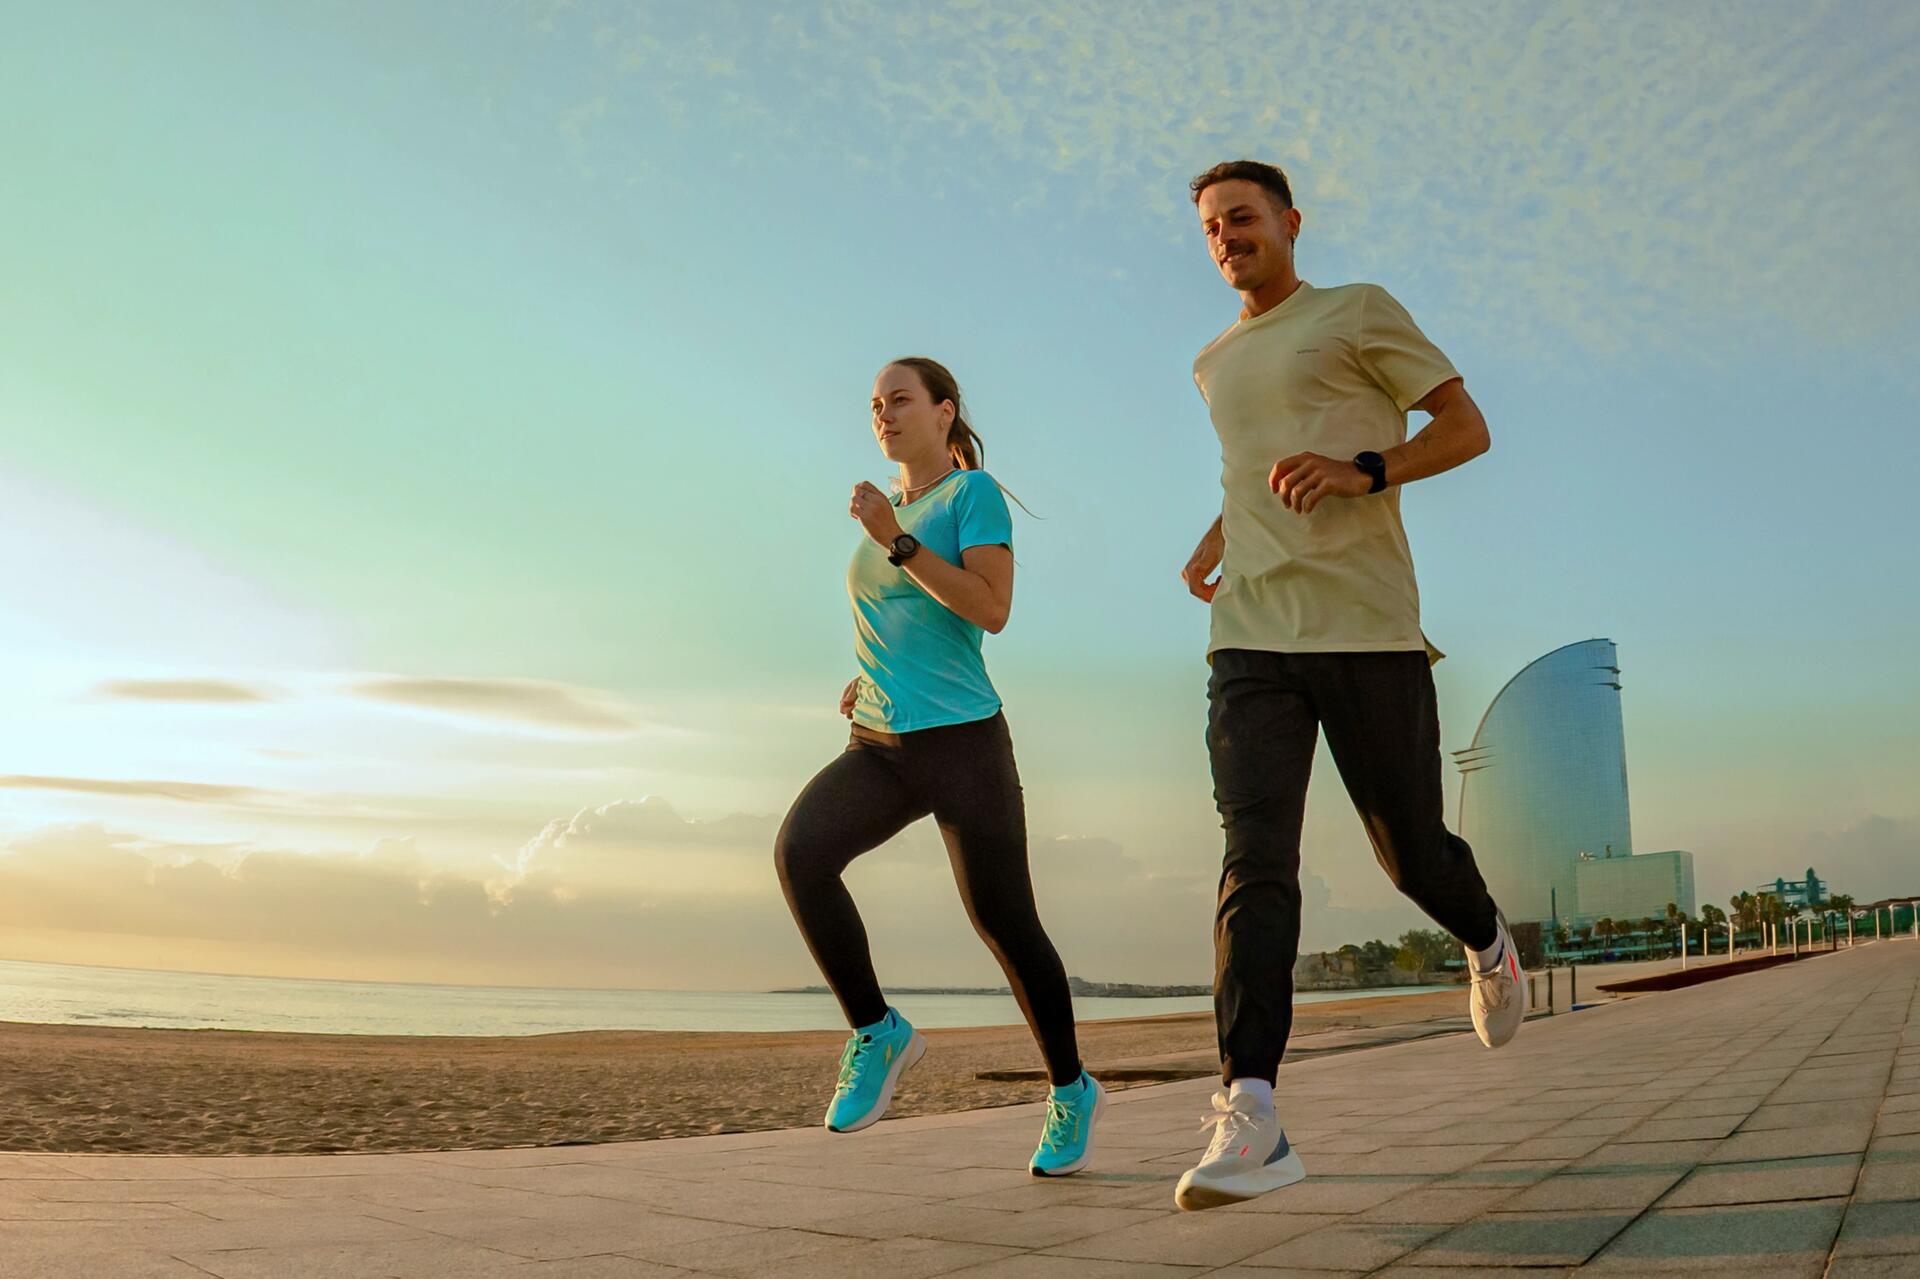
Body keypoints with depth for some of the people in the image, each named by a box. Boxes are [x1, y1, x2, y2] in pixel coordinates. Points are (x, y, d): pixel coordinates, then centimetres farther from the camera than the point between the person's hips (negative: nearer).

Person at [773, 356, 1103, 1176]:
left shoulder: (975, 493, -2)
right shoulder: (890, 511, 17)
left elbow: (991, 611, -16)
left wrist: (896, 542, -20)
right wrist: (867, 679, 12)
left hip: (964, 741, -5)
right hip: (880, 748, 5)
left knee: (1004, 923, -2)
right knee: (799, 849, -22)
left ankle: (1071, 1090, 20)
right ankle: (878, 1031, -8)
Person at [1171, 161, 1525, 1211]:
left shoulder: (1361, 314, 8)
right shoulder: (1214, 364, 24)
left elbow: (1467, 427, 4)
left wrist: (1359, 472, -14)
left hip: (1367, 628, -3)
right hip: (1250, 641, 3)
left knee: (1411, 852, 6)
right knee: (1255, 857, -14)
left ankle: (1486, 943, 41)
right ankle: (1251, 1116, -21)